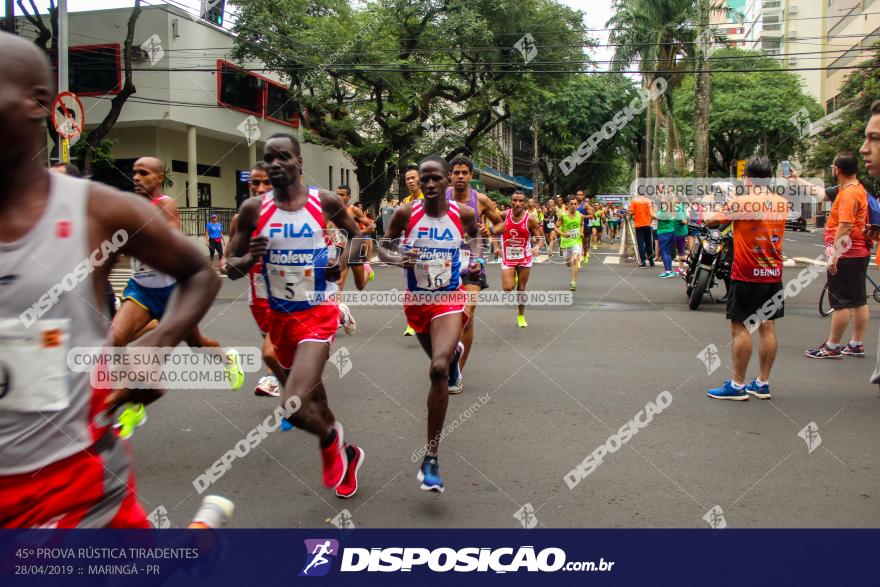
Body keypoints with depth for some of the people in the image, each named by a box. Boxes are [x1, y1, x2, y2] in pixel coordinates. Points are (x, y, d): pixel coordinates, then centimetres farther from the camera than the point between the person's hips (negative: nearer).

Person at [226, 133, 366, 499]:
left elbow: (356, 234, 12)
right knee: (309, 395, 20)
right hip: (280, 316, 4)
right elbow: (230, 269, 1)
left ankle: (330, 440, 14)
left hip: (318, 313, -4)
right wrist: (250, 258, -21)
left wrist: (343, 261, -7)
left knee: (294, 405, -21)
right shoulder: (254, 209, -4)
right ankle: (344, 453, 46)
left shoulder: (325, 202, -8)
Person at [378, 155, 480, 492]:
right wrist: (397, 258, -19)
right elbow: (383, 246, 3)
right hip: (416, 300, 3)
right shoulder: (406, 214, -10)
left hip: (449, 300, -2)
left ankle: (431, 458, -17)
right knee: (440, 359, 25)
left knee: (439, 369, -24)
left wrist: (475, 258, -4)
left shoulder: (463, 213, -8)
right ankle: (454, 350, 69)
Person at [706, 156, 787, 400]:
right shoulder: (782, 204, 4)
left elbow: (711, 221, 1)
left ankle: (737, 385, 3)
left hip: (746, 275, -6)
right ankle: (762, 384, 15)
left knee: (740, 328, 0)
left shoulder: (740, 202, -12)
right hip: (773, 275, 6)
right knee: (767, 327, 8)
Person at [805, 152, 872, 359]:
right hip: (859, 254, 10)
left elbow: (845, 226, -26)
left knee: (841, 302, -4)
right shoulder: (859, 189, 12)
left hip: (846, 256, -10)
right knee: (859, 301, 12)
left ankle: (832, 347, 3)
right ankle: (857, 345, 21)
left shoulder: (848, 193, -20)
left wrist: (834, 255, -25)